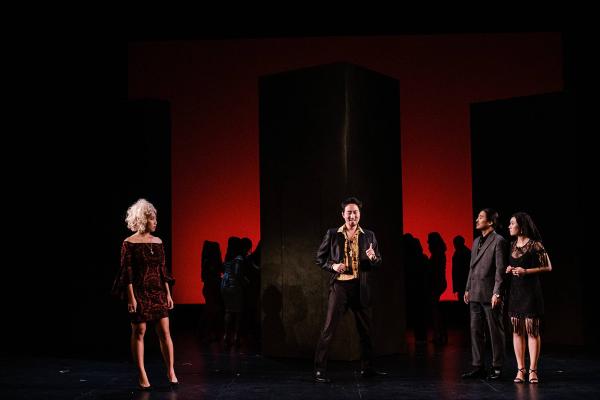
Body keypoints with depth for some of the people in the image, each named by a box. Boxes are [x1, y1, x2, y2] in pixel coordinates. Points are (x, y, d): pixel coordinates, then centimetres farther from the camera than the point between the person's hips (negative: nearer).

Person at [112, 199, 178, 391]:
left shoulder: (158, 242, 9)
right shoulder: (129, 243, -6)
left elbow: (163, 270, 11)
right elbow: (127, 273, -8)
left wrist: (168, 294, 8)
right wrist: (131, 297, -14)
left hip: (158, 291, 5)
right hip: (139, 291, -4)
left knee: (164, 331, 0)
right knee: (139, 331, 1)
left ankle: (171, 372, 8)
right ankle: (142, 376, 9)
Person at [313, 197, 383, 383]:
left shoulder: (368, 236, 7)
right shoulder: (332, 234, 2)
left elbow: (378, 263, 10)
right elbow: (320, 258, 7)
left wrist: (373, 258, -13)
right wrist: (333, 266, -11)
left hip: (361, 287, 3)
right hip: (339, 285, -3)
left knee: (365, 330, 11)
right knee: (329, 328, -6)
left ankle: (367, 368, 24)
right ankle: (320, 370, -1)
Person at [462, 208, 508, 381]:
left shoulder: (498, 241, -7)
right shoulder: (476, 242, 17)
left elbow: (500, 269, -12)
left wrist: (497, 293, -17)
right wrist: (468, 289, 16)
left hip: (490, 295, -8)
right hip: (475, 295, 8)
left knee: (496, 331, 2)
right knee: (475, 331, 9)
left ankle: (497, 367, 9)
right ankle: (478, 366, 15)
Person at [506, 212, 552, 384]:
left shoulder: (535, 245, -7)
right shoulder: (512, 245, 12)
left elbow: (548, 267, -6)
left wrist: (526, 271, -15)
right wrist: (509, 270, 2)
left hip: (531, 291, -6)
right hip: (515, 291, 6)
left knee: (532, 330, -5)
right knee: (517, 330, 4)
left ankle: (533, 370, 0)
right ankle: (520, 369, 9)